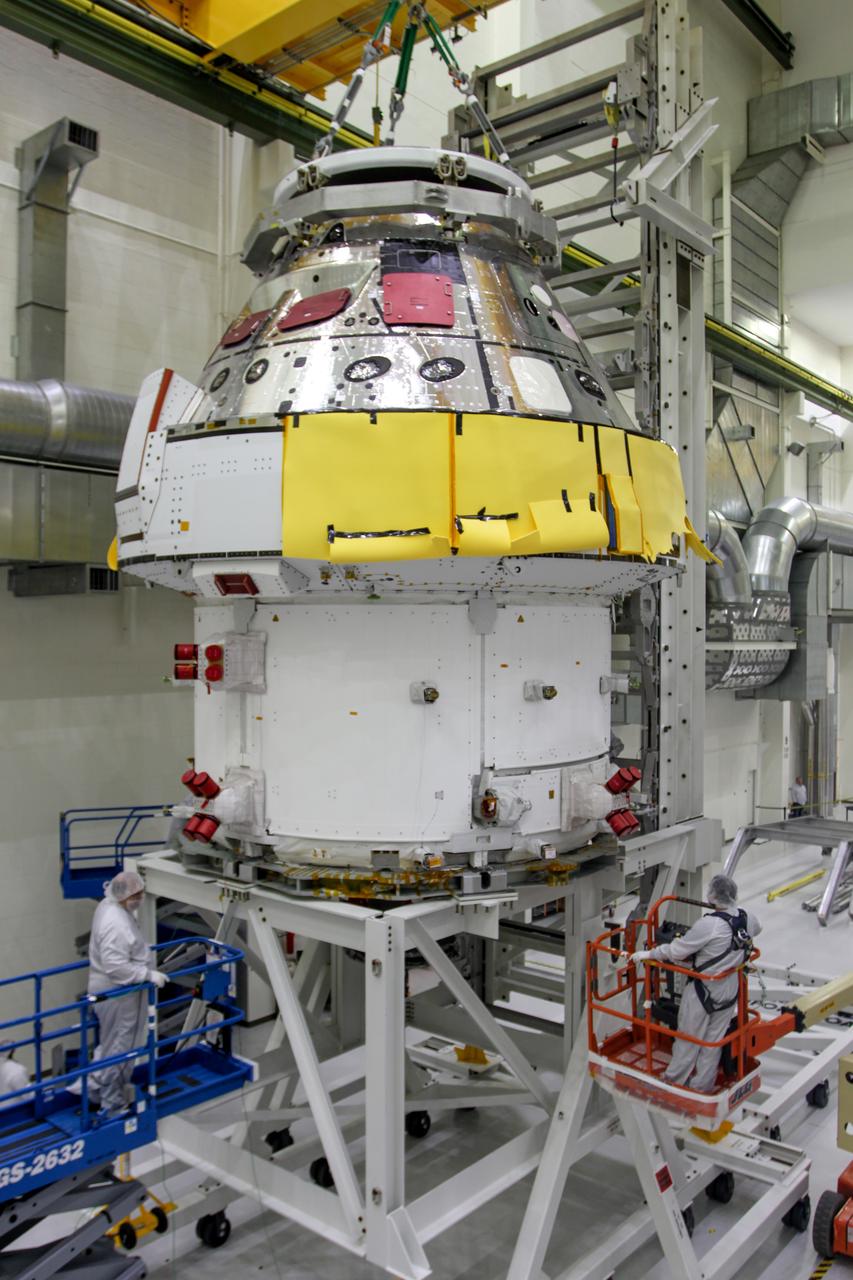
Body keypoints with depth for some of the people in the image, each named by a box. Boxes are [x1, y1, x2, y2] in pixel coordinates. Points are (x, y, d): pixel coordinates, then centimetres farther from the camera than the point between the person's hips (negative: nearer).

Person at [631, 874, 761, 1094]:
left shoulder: (710, 925, -28)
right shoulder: (747, 919, -8)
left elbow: (676, 950, -23)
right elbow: (757, 928, 20)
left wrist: (648, 954, -12)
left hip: (703, 991, -6)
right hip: (730, 991, 6)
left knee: (689, 1037, 12)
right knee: (714, 1040, 17)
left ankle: (674, 1080, 28)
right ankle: (703, 1085, 29)